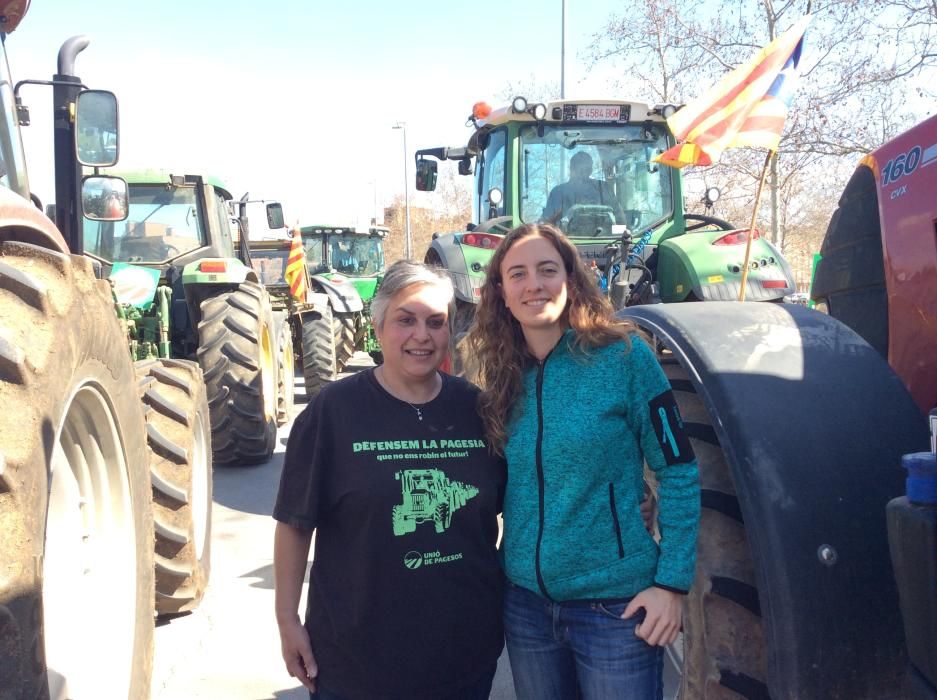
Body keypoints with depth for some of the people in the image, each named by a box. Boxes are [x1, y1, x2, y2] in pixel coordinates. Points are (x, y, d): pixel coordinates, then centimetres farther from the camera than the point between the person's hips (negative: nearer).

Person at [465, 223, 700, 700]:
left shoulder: (623, 356, -11)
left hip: (616, 603, -4)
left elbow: (678, 471, -9)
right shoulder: (502, 376, 2)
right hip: (525, 601, 5)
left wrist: (672, 583, -13)